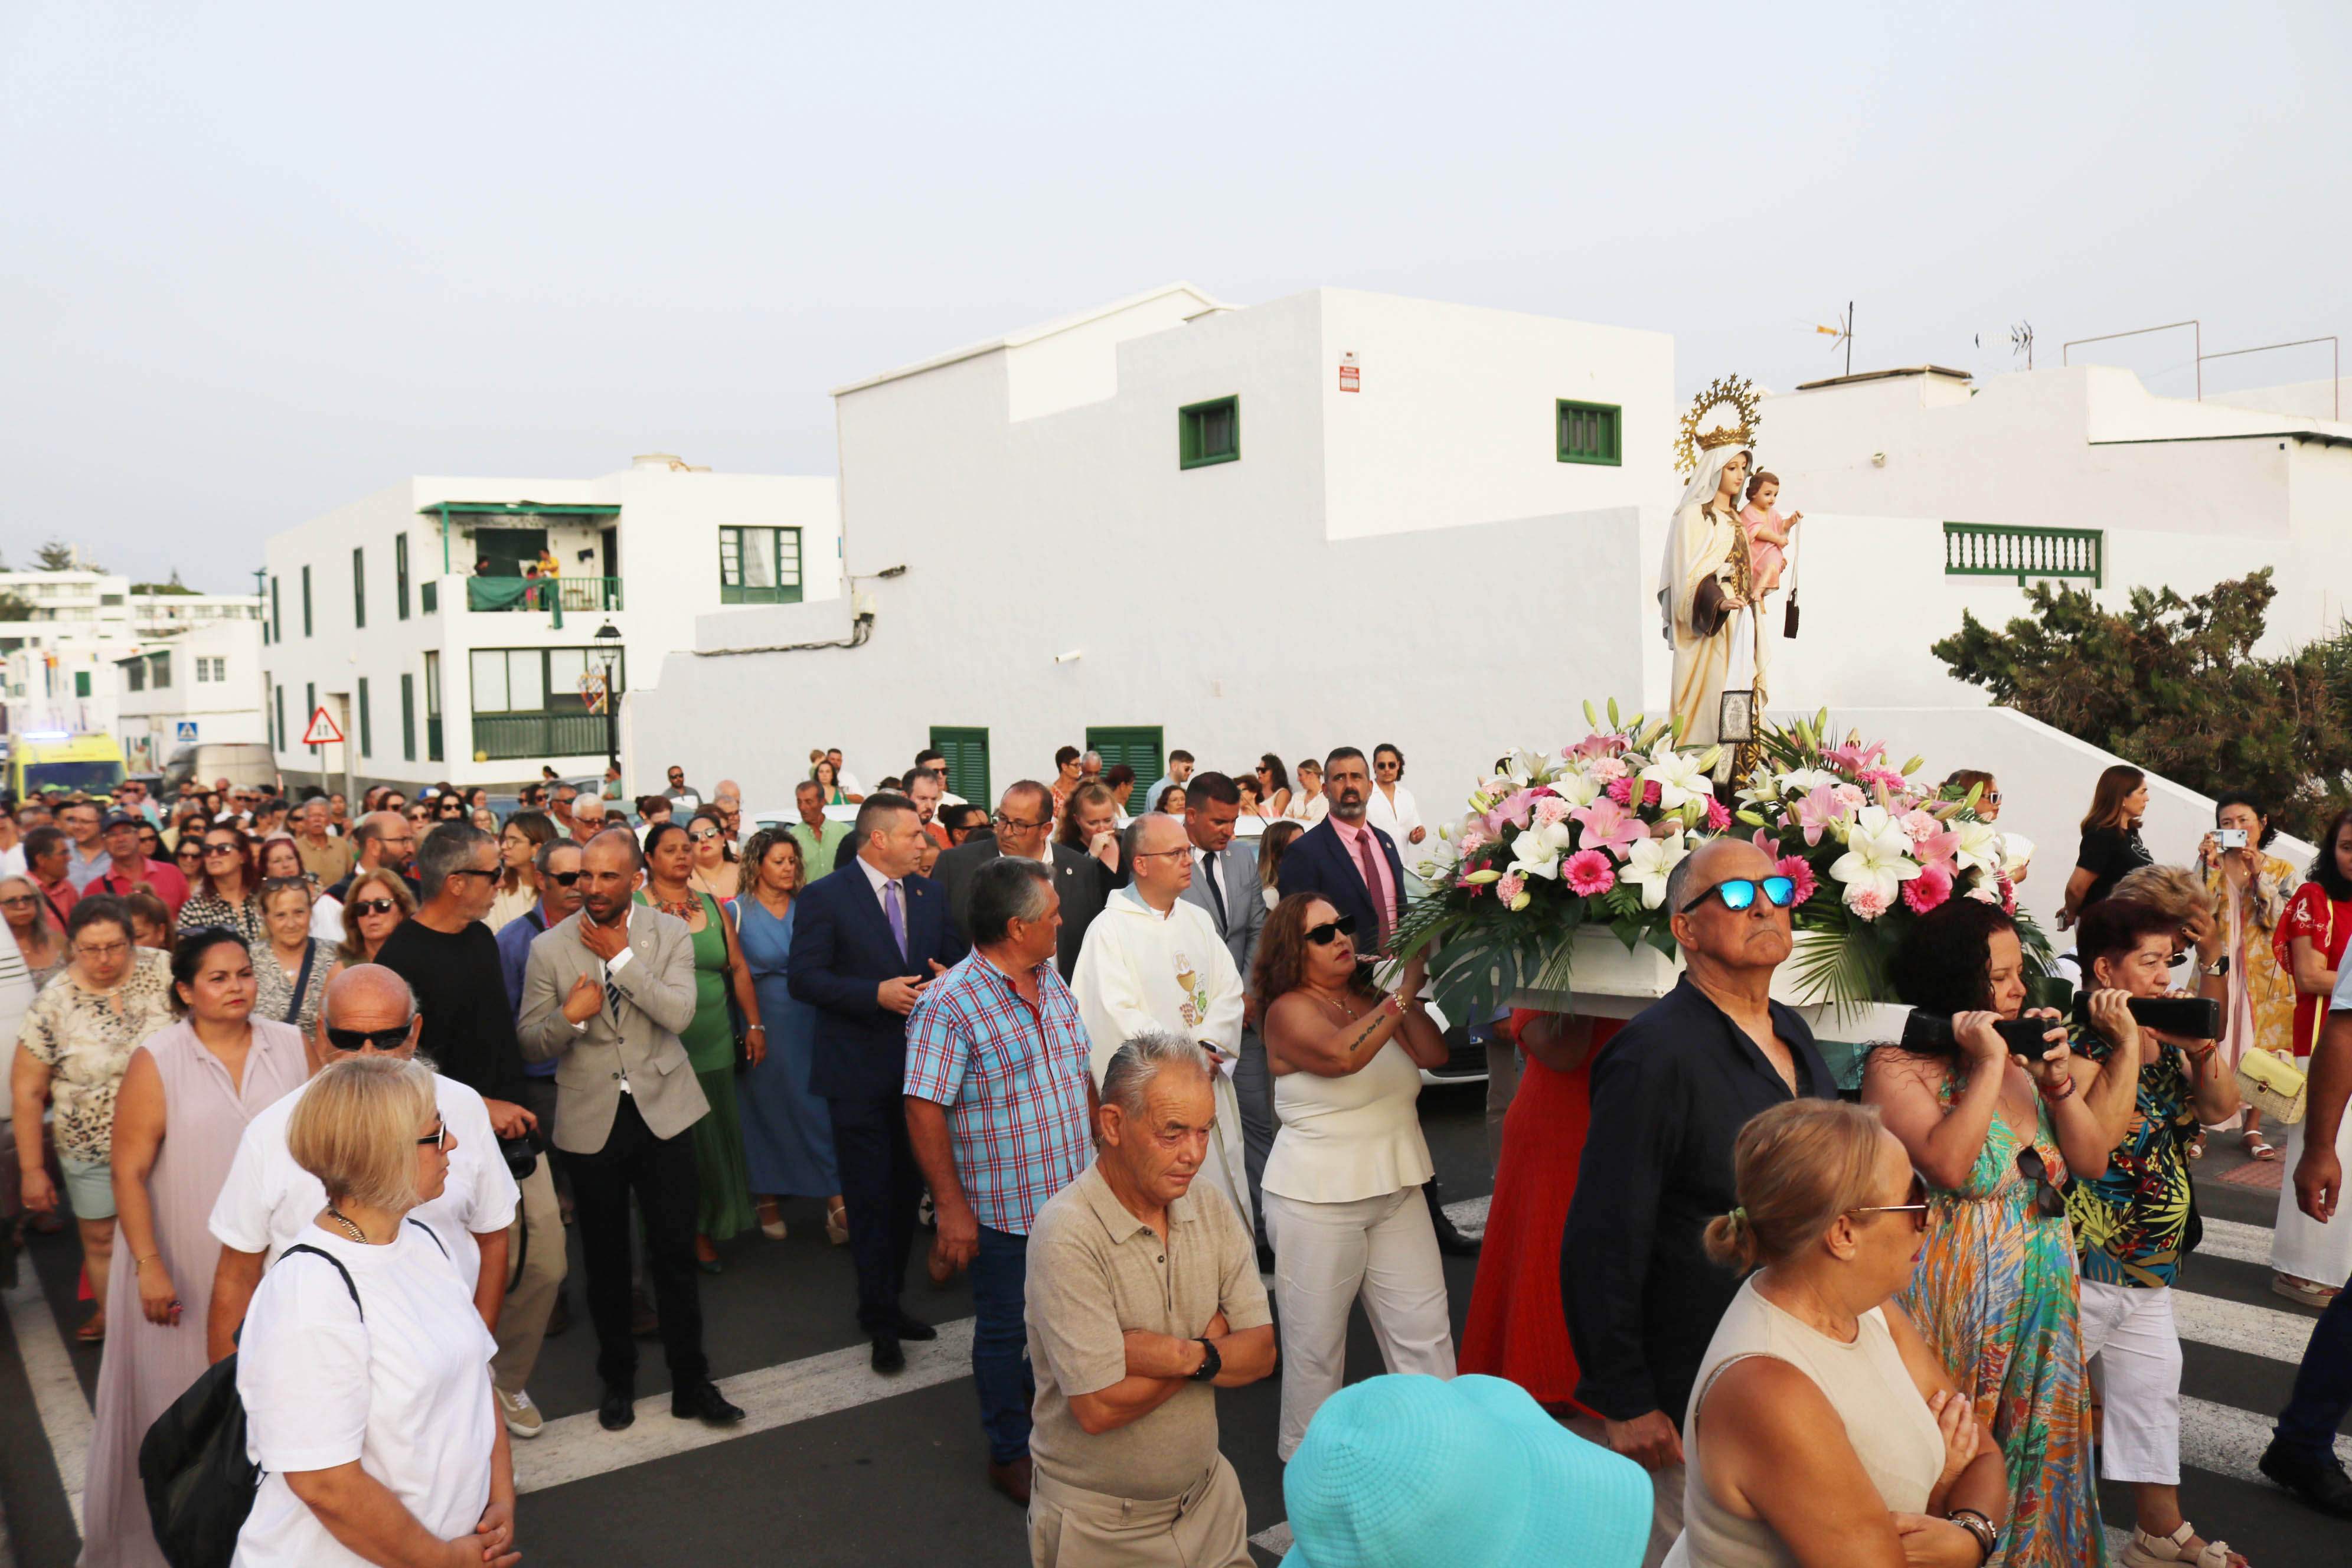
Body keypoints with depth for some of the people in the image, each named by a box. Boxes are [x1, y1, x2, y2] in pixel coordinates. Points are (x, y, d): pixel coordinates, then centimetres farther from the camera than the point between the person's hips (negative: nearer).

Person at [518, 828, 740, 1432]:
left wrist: (622, 957, -16)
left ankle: (691, 1382, 15)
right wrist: (570, 1017, -19)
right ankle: (617, 1377, 30)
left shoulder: (670, 933, -2)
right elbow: (530, 1043, 1)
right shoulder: (550, 947, -1)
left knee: (675, 1249, 1)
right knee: (605, 1257, 12)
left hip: (661, 1109, -1)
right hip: (591, 1119, 1)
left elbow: (679, 1013, -15)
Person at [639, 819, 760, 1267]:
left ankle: (704, 1230, 25)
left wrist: (755, 1025, 8)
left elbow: (738, 968, 13)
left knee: (712, 1141, 10)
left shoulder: (711, 905, 9)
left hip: (714, 1046, 4)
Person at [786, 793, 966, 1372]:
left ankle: (887, 1303, 29)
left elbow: (955, 956, 15)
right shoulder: (825, 897, -9)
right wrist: (877, 994, -22)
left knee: (907, 1190, 14)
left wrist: (949, 978, -9)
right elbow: (803, 977, -14)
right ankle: (880, 1315, 14)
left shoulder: (928, 894, 9)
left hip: (921, 1063, 6)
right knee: (870, 1198, 1)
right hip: (859, 1070, -6)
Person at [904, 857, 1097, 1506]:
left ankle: (1044, 1389, 45)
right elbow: (924, 1110, -19)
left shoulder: (1051, 982, 6)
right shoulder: (949, 1004, -19)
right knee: (1003, 1329, 11)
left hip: (1072, 1191, 7)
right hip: (1002, 1205, -6)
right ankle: (1010, 1453, 28)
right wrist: (952, 1208, -19)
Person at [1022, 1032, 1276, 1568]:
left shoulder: (1213, 1212, -2)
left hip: (1208, 1501, 5)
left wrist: (1180, 1355, -25)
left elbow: (1261, 1353, -5)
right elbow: (1099, 1407, -27)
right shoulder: (1067, 1235, -23)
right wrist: (1211, 1342, -14)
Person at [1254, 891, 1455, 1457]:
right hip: (1317, 1202, -6)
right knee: (1316, 1340, 6)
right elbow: (1342, 1054, -30)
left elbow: (1432, 1053, -2)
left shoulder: (1370, 1001, 9)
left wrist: (1412, 992, -15)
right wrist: (1404, 993, -28)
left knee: (1425, 1329, 6)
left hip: (1395, 1193, 6)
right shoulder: (1289, 1011, -11)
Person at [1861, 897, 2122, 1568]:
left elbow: (2092, 1162, 9)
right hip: (1957, 1304, -7)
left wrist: (2058, 1080, -6)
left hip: (2044, 1299, 7)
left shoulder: (2020, 1058, 9)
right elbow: (1948, 1166, -26)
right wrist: (1989, 1066, -21)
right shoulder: (1897, 1067, -12)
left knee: (2035, 1454, 16)